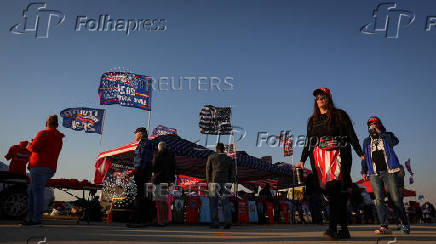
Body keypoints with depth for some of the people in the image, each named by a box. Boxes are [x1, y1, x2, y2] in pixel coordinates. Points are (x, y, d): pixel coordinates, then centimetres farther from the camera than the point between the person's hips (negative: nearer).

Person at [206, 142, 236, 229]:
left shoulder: (211, 157, 2)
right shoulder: (229, 159, 8)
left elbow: (208, 171, 2)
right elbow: (233, 172, 5)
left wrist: (208, 182, 10)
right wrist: (229, 182, 11)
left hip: (214, 183, -2)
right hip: (225, 183, 2)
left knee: (213, 204, 6)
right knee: (226, 203, 7)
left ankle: (215, 223, 6)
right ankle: (228, 221, -9)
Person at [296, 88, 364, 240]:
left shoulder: (340, 115, 11)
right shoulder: (312, 120, 22)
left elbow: (351, 136, 7)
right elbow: (308, 142, 20)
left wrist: (360, 153, -2)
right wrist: (302, 160, 12)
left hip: (337, 155, -3)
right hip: (319, 157, 4)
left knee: (333, 188, -21)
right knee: (336, 193, 0)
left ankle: (332, 228, -24)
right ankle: (344, 230, 4)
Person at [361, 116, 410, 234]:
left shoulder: (387, 136, 12)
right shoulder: (366, 141, 21)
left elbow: (394, 142, -12)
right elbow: (365, 157, 23)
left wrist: (380, 132, -8)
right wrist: (364, 171, 13)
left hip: (389, 171, -2)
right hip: (374, 174, 2)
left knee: (396, 199, -4)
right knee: (379, 199, -10)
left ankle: (405, 224, 15)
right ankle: (384, 226, -13)